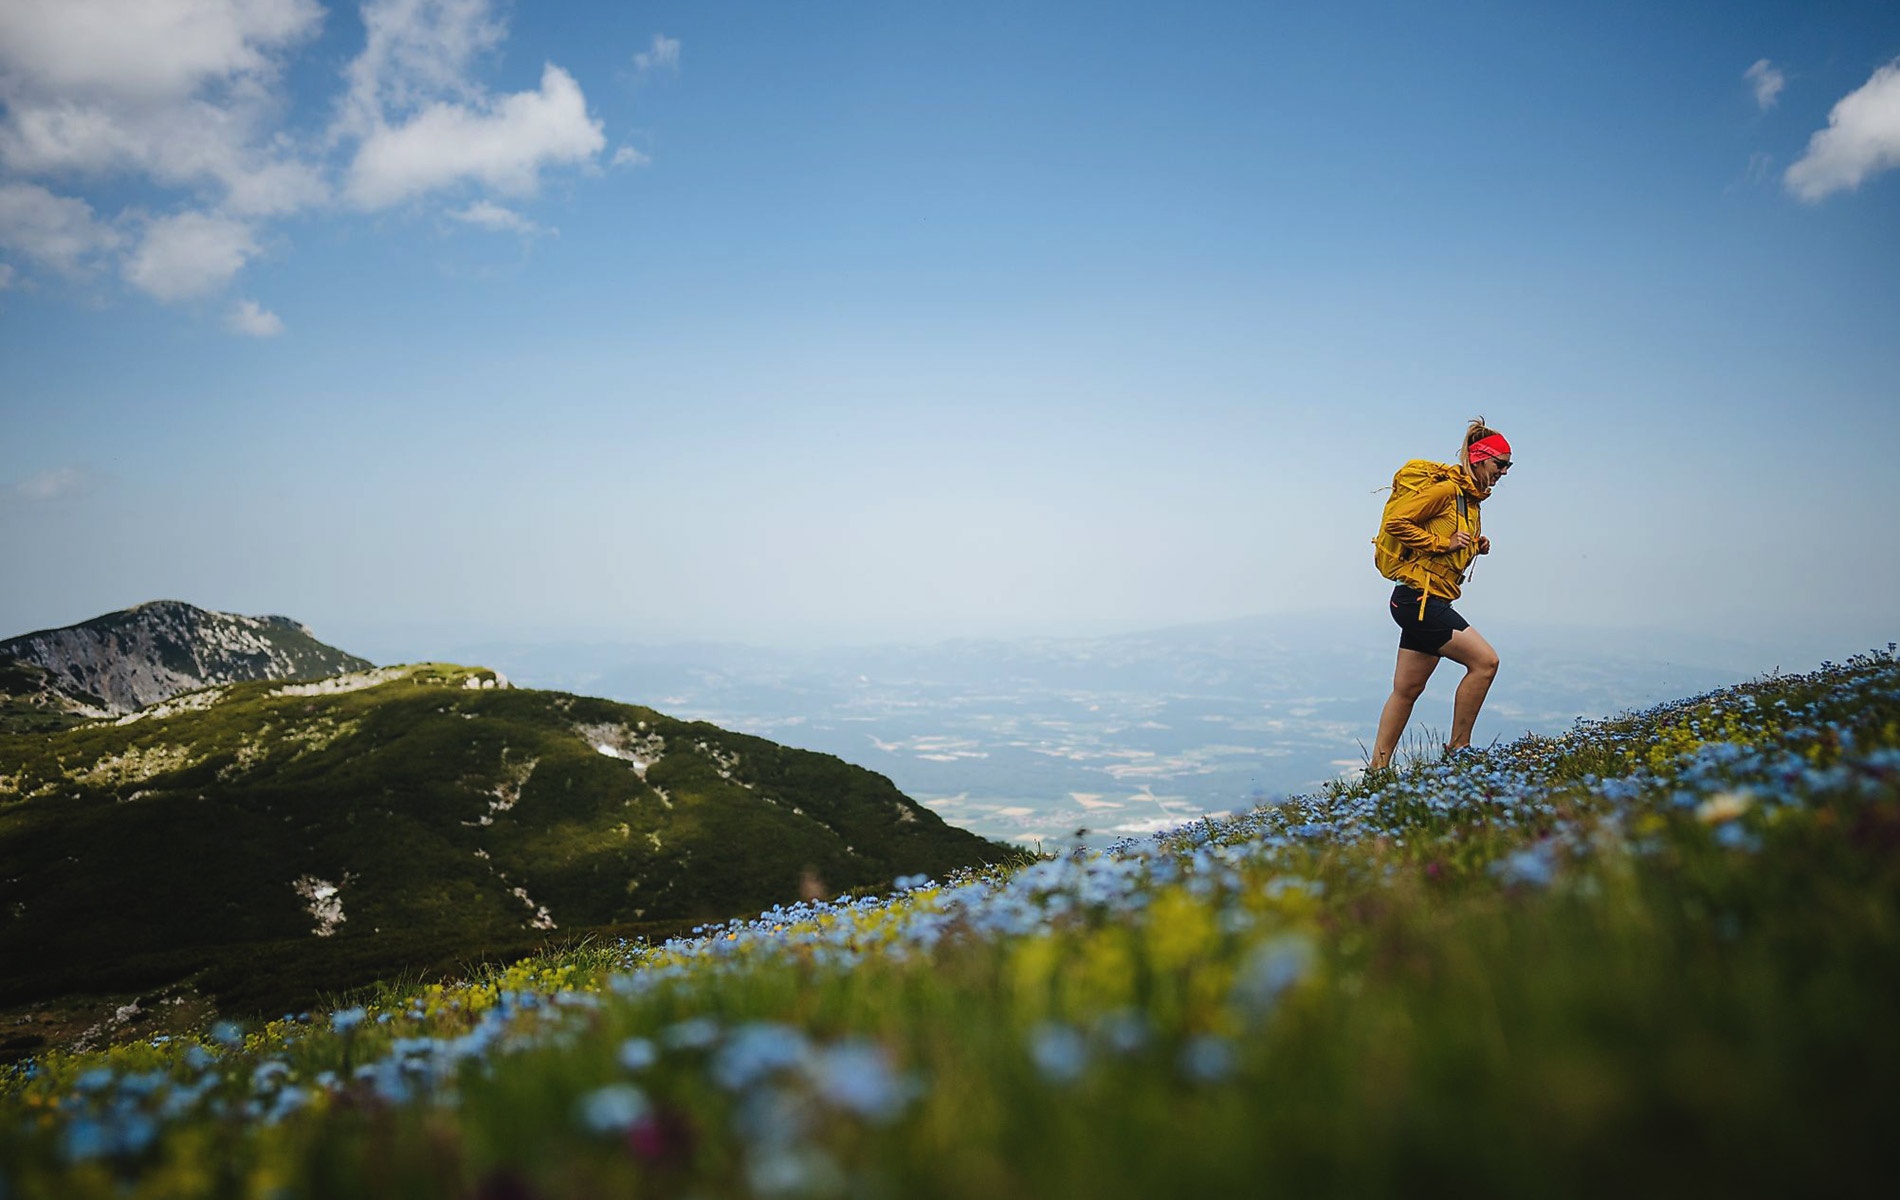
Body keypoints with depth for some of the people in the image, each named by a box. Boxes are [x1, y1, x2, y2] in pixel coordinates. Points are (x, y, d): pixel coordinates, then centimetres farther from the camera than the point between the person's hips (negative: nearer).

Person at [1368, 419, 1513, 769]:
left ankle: (1377, 769, 15)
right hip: (1419, 598, -10)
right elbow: (1396, 521, -17)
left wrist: (1475, 545, 9)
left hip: (1428, 603, 10)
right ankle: (1457, 749, -1)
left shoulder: (1470, 498, 18)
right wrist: (1442, 543, -16)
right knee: (1485, 661, -12)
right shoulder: (1446, 489, -11)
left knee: (1406, 691, 10)